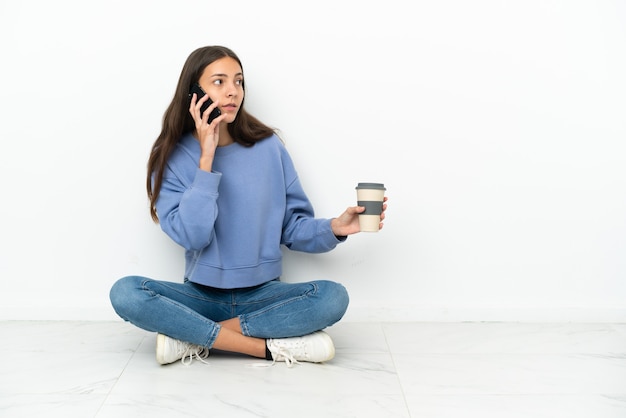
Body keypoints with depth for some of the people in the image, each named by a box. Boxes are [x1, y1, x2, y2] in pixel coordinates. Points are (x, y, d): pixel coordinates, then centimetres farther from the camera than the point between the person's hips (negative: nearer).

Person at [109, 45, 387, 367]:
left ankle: (193, 339, -19)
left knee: (333, 297, -26)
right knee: (125, 293, -27)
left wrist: (333, 228, -19)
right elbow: (191, 236, -18)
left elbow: (293, 227, 1)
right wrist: (206, 157, -21)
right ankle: (271, 346, -23)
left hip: (262, 294, 1)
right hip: (201, 294, 0)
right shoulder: (172, 158, -5)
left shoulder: (268, 147, -3)